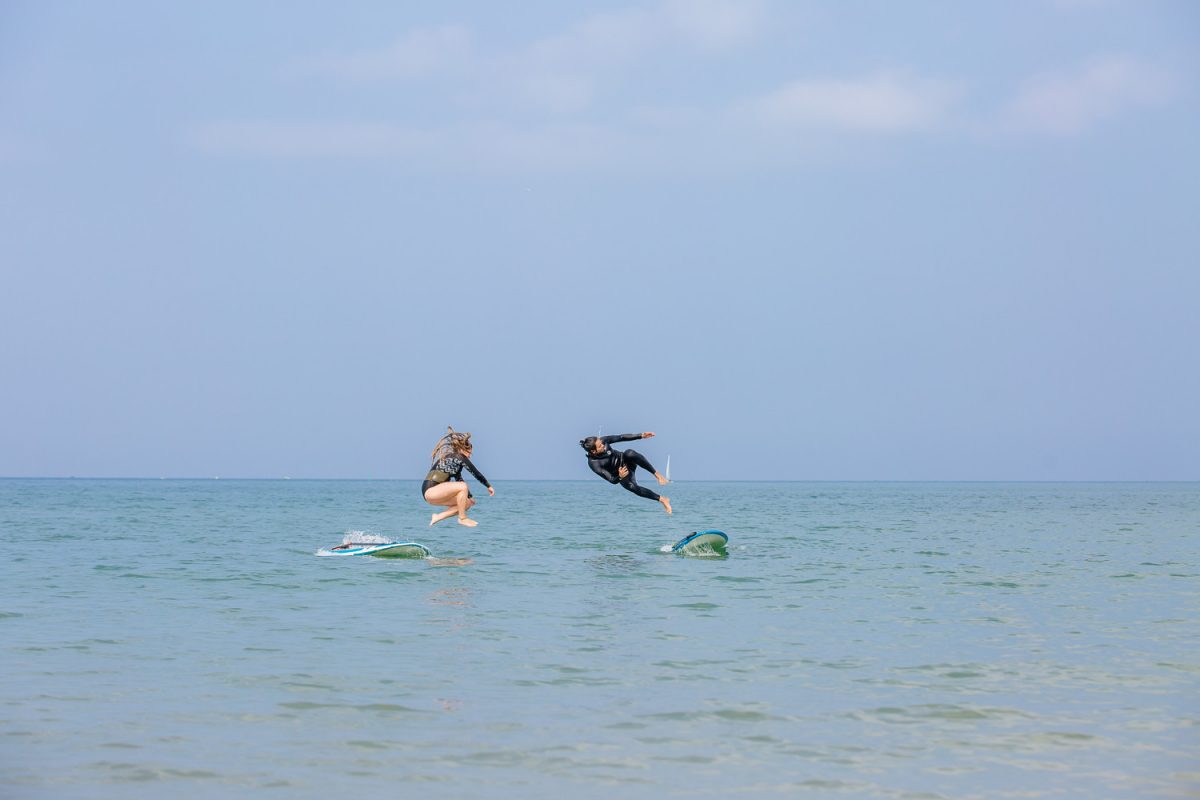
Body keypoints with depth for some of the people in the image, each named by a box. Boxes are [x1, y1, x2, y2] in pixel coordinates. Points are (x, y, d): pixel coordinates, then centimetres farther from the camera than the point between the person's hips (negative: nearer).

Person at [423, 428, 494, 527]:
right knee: (463, 487, -24)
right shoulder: (459, 457, -8)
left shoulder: (455, 459, 19)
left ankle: (438, 516, 8)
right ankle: (462, 518, -13)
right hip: (430, 490, -10)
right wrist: (489, 486, 5)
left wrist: (470, 496, 30)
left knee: (467, 503, 11)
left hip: (435, 493, 10)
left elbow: (459, 478, 28)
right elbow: (476, 473, -5)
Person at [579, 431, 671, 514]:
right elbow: (612, 480, -27)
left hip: (624, 459, 2)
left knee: (629, 453, -32)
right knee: (631, 486, -30)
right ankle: (662, 499, -18)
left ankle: (656, 474, -22)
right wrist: (620, 477, -50)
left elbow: (621, 438, -9)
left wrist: (641, 435, -11)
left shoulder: (602, 440, -20)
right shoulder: (593, 464, -29)